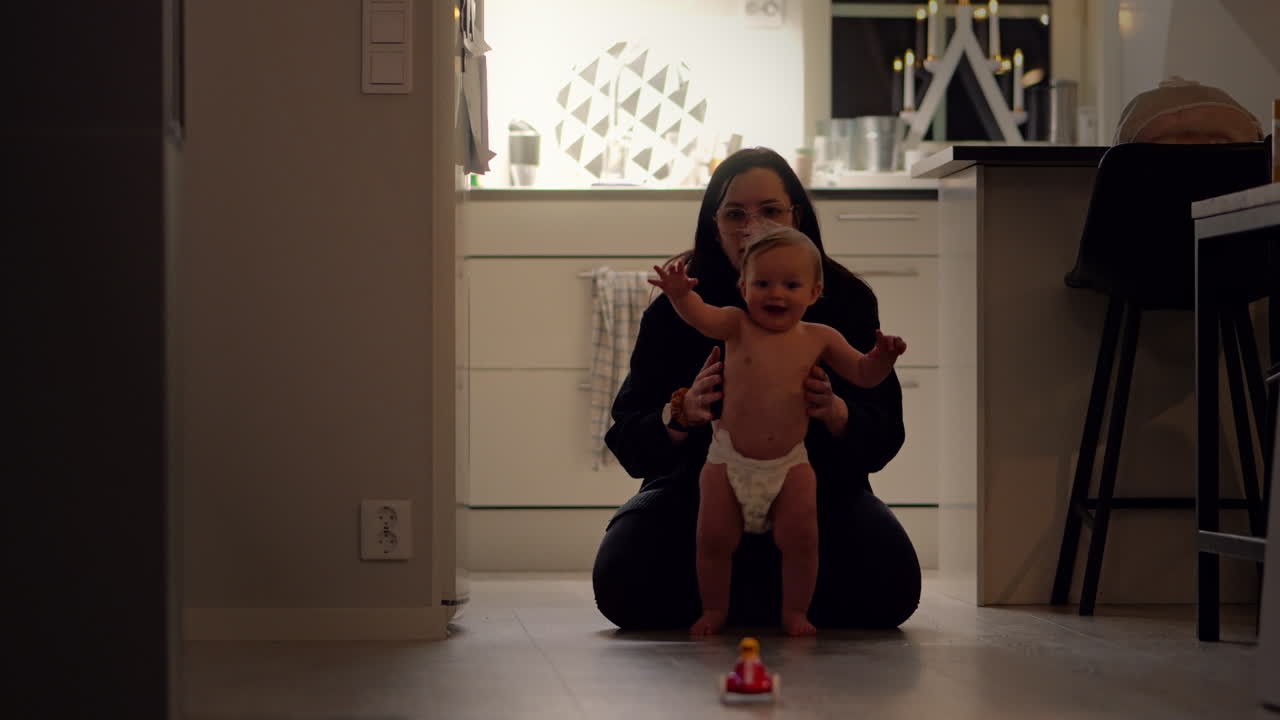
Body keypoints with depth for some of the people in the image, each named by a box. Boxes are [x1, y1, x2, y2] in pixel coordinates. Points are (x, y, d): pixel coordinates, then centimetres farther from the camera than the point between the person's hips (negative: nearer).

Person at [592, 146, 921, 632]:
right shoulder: (678, 308, -7)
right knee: (624, 588, -24)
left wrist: (833, 411, -32)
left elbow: (884, 432, -8)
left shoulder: (846, 300, -5)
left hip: (816, 486, 0)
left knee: (889, 589, -24)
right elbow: (629, 441, -11)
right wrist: (682, 413, -34)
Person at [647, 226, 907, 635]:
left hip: (789, 463, 1)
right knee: (714, 539, 1)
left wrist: (882, 357, -15)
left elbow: (863, 375, 8)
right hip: (729, 459, -1)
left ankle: (795, 612, 11)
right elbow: (700, 316, -25)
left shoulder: (818, 338, 1)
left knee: (800, 539, -7)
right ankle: (713, 610, 20)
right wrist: (680, 294, -47)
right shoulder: (738, 326, -6)